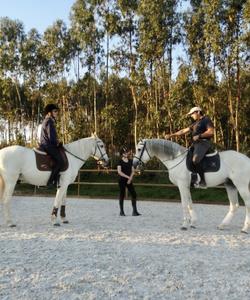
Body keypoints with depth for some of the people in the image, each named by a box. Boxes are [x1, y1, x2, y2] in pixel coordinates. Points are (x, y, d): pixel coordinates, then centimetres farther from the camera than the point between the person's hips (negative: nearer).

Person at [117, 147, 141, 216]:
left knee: (134, 194, -3)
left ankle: (134, 211, 1)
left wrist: (130, 178, -8)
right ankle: (121, 211, 12)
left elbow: (133, 171, 8)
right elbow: (119, 172, -14)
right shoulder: (120, 162, -4)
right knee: (122, 195, 1)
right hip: (122, 180, -5)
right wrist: (128, 177, -19)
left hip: (129, 181, 5)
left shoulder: (130, 161, 11)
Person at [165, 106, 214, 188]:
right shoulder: (196, 123, 24)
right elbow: (184, 130, 24)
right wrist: (171, 135, 19)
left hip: (203, 143, -10)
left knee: (195, 160, -31)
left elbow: (211, 131, -12)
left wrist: (199, 136, -18)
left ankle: (202, 181, -26)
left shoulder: (206, 120, 0)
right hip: (195, 144, 10)